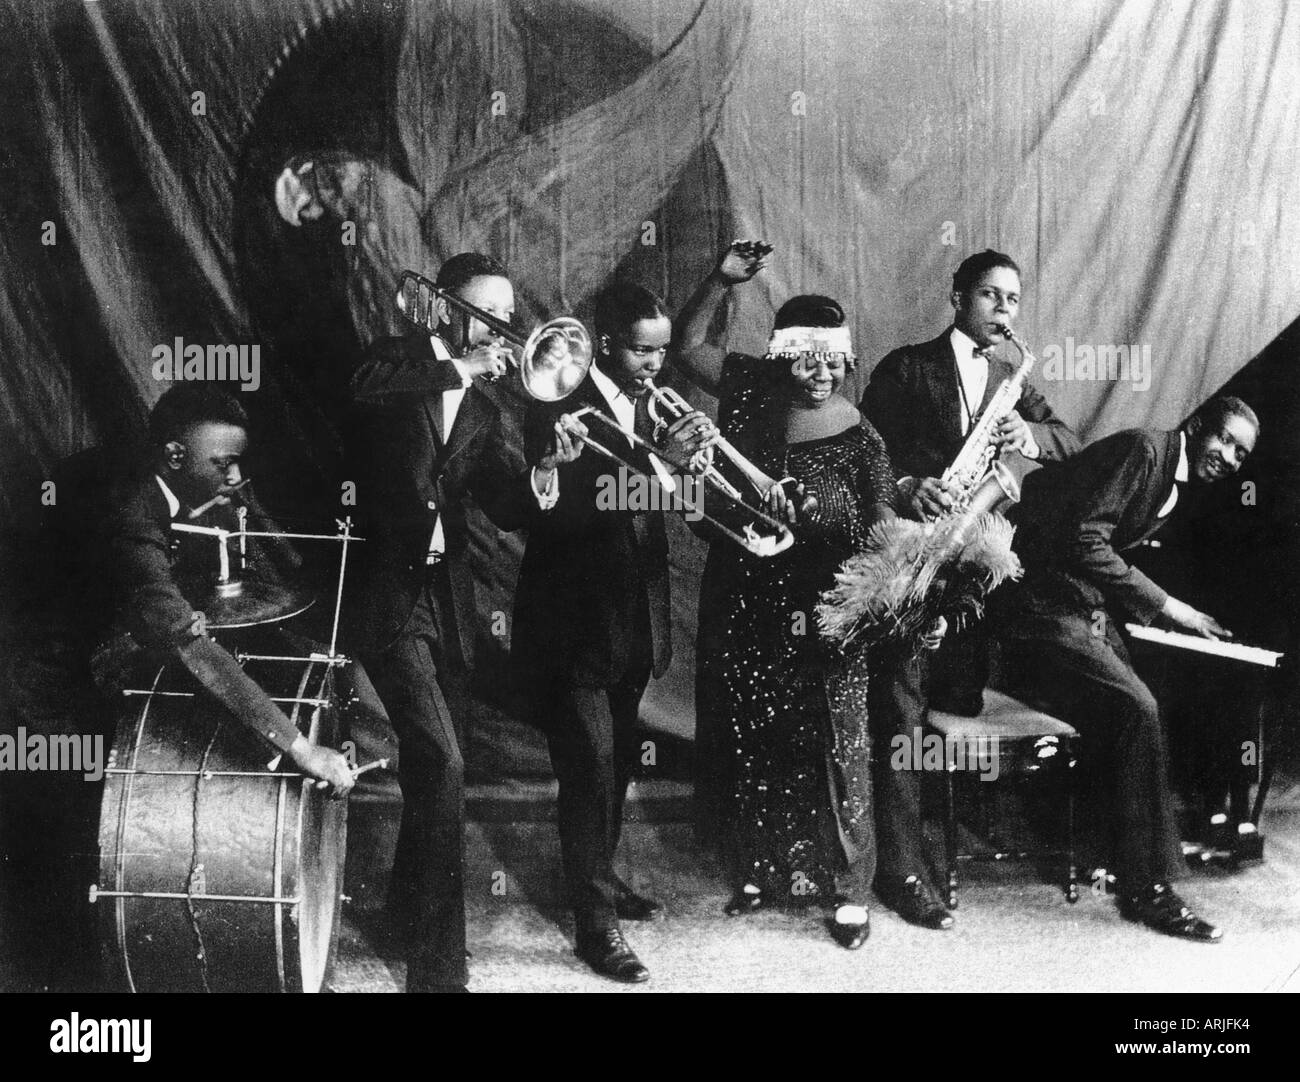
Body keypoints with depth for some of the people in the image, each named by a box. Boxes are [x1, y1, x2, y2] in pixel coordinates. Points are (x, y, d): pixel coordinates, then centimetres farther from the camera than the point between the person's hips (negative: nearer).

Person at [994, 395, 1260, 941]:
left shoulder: (1181, 483, 16)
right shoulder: (1143, 448, -14)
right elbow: (1083, 540, -22)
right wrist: (1162, 603, -18)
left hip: (1089, 608, 10)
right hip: (1046, 604, -10)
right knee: (1136, 710, -21)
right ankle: (1147, 889, -14)